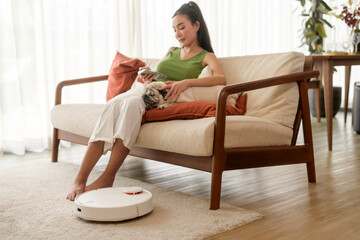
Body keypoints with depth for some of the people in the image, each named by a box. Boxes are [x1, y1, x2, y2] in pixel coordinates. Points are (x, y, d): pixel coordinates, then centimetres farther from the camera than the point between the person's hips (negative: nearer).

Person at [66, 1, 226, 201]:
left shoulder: (206, 56, 10)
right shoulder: (172, 51, 29)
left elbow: (221, 79, -11)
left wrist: (186, 82, -25)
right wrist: (148, 78, 9)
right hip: (144, 92, 5)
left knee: (131, 102, -37)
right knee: (114, 104, -30)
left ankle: (107, 178, -37)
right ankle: (80, 179, -38)